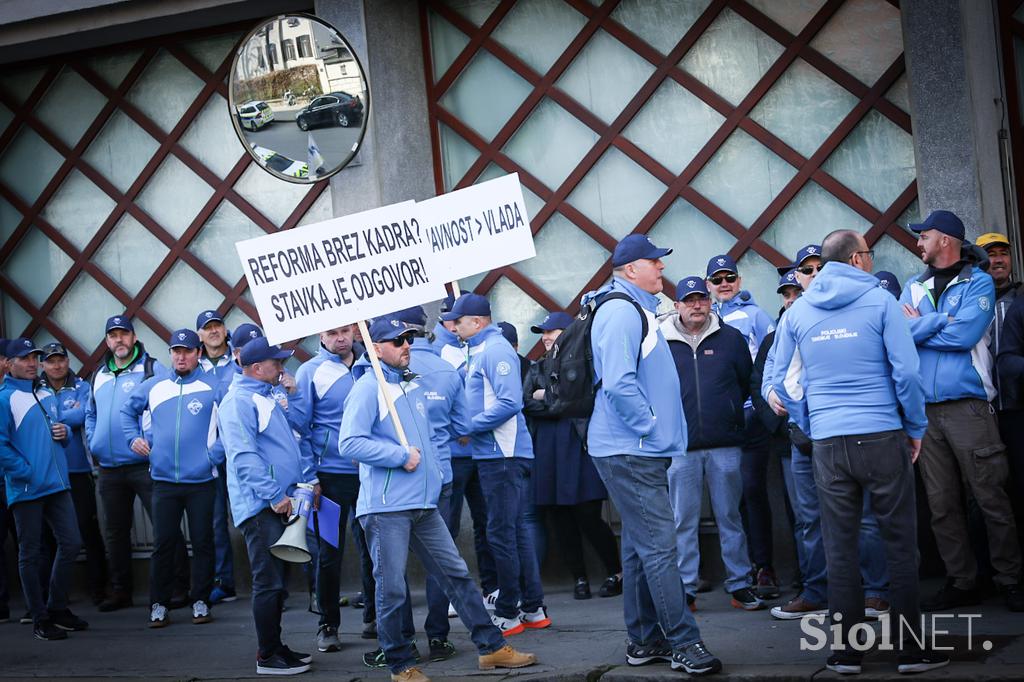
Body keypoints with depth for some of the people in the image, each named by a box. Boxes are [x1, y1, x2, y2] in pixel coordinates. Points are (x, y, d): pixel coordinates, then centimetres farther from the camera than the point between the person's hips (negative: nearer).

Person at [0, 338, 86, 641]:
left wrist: (64, 431, 4)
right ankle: (40, 619, 10)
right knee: (30, 554, 3)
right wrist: (26, 472, -18)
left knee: (71, 542, 7)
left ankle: (57, 607, 22)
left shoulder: (47, 395, 14)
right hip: (26, 488, -7)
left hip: (57, 484, 7)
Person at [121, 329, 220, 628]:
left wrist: (217, 454, -9)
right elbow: (128, 410, 23)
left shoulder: (213, 386, -6)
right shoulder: (153, 386, 7)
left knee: (202, 542, 5)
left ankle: (200, 601, 16)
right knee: (162, 544, 4)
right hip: (163, 480, 3)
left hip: (201, 480, -2)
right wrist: (134, 437, 10)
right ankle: (158, 604, 12)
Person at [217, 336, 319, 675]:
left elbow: (290, 441, 24)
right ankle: (267, 656, 2)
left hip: (280, 502, 10)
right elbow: (244, 458, -21)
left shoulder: (268, 398, 17)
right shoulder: (238, 402, -13)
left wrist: (309, 478, 14)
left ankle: (274, 646, 23)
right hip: (260, 506, -10)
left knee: (276, 580, 14)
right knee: (269, 581, -5)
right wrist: (275, 495, -21)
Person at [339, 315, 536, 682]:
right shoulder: (368, 387, -9)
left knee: (457, 575, 10)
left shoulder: (415, 383, 15)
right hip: (385, 505, -7)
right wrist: (401, 456, -18)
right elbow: (350, 443, -19)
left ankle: (491, 647, 16)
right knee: (392, 589, 0)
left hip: (423, 502, 8)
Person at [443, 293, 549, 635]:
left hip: (504, 455, -10)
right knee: (516, 530, 13)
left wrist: (469, 427, -16)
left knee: (502, 533, -5)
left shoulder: (495, 350, -13)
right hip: (492, 454, 10)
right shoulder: (479, 352, 17)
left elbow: (509, 403, -21)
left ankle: (508, 614, 2)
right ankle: (533, 608, 19)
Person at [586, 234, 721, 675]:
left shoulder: (636, 310, 19)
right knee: (659, 547, -9)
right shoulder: (621, 312, -13)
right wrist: (650, 425, -15)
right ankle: (684, 643, -7)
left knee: (640, 546, 13)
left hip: (639, 451, 11)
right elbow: (618, 384, -23)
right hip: (630, 452, -11)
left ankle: (644, 641, 19)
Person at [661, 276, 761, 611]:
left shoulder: (730, 338, 7)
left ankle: (740, 585, 12)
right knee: (684, 521, 3)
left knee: (730, 517, 6)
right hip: (680, 447, 0)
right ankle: (686, 588, 8)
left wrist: (731, 414, 8)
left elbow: (747, 382, 12)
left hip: (725, 445, 1)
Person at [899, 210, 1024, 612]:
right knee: (942, 504, 5)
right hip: (926, 409, 5)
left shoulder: (978, 283, 2)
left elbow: (964, 334, -13)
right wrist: (942, 320, -9)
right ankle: (961, 583, 13)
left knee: (991, 497, -4)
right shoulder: (914, 288, 16)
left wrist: (920, 325, -2)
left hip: (968, 406, -5)